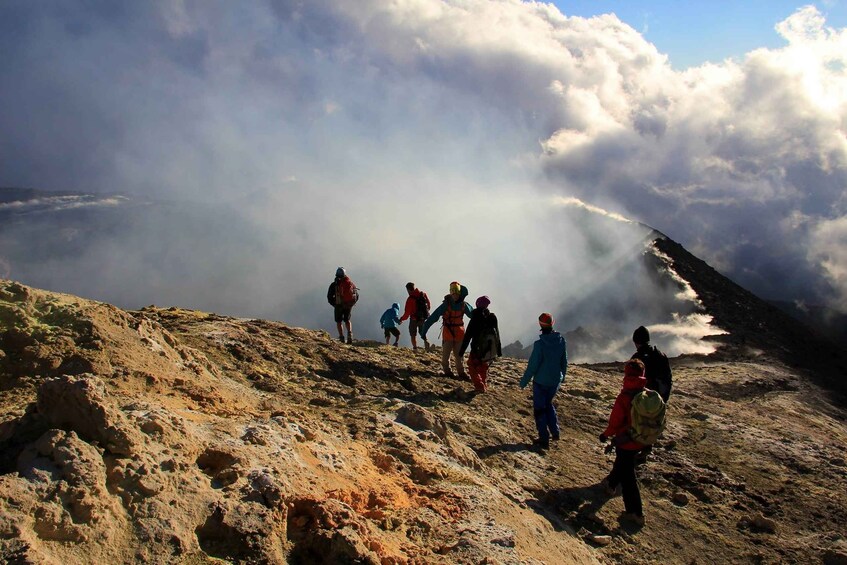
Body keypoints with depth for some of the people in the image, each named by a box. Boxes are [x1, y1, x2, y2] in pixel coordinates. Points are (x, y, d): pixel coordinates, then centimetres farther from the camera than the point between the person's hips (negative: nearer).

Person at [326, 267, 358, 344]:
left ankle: (341, 337, 1)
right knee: (347, 320, 20)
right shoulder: (350, 283, 3)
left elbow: (329, 297, -5)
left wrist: (334, 304, 9)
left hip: (339, 306, -3)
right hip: (349, 305, 3)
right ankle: (349, 333, -2)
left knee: (338, 321, 12)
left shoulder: (334, 284, -6)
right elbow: (357, 295, 7)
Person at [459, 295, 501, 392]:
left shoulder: (475, 318, -12)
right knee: (483, 367, 25)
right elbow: (497, 335, 9)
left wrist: (462, 351, -8)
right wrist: (499, 350, 18)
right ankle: (484, 385, 25)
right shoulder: (492, 317, 1)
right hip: (491, 350, 5)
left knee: (472, 366, 11)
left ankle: (479, 386, 1)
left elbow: (467, 336, -12)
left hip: (478, 349, -5)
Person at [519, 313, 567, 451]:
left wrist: (524, 381, -6)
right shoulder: (561, 341, -7)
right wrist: (562, 376, 22)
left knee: (539, 409, 8)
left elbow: (532, 365, -18)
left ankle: (544, 440, 12)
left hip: (541, 381, -5)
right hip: (556, 380, 5)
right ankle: (555, 432, 25)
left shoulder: (540, 344, -24)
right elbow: (564, 361, 6)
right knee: (548, 404, 27)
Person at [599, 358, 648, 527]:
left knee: (627, 476, 3)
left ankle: (635, 513, 4)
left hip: (625, 441, -7)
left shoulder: (624, 397, -24)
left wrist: (606, 435, 0)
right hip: (640, 441, 7)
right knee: (623, 463, 30)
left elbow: (615, 421, -17)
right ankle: (611, 483, 54)